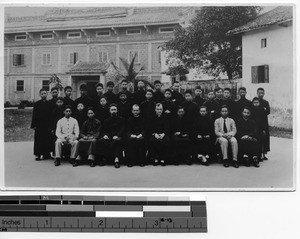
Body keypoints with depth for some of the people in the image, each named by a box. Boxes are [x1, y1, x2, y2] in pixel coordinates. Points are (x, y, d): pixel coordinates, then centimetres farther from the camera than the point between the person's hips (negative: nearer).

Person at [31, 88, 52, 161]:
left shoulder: (49, 104, 7)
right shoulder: (37, 104, 2)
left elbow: (51, 115, 8)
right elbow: (34, 115, 0)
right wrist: (33, 125, -6)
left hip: (47, 125, 2)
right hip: (39, 125, -2)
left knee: (47, 140, 2)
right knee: (38, 140, 0)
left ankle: (46, 154, 11)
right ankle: (38, 155, 6)